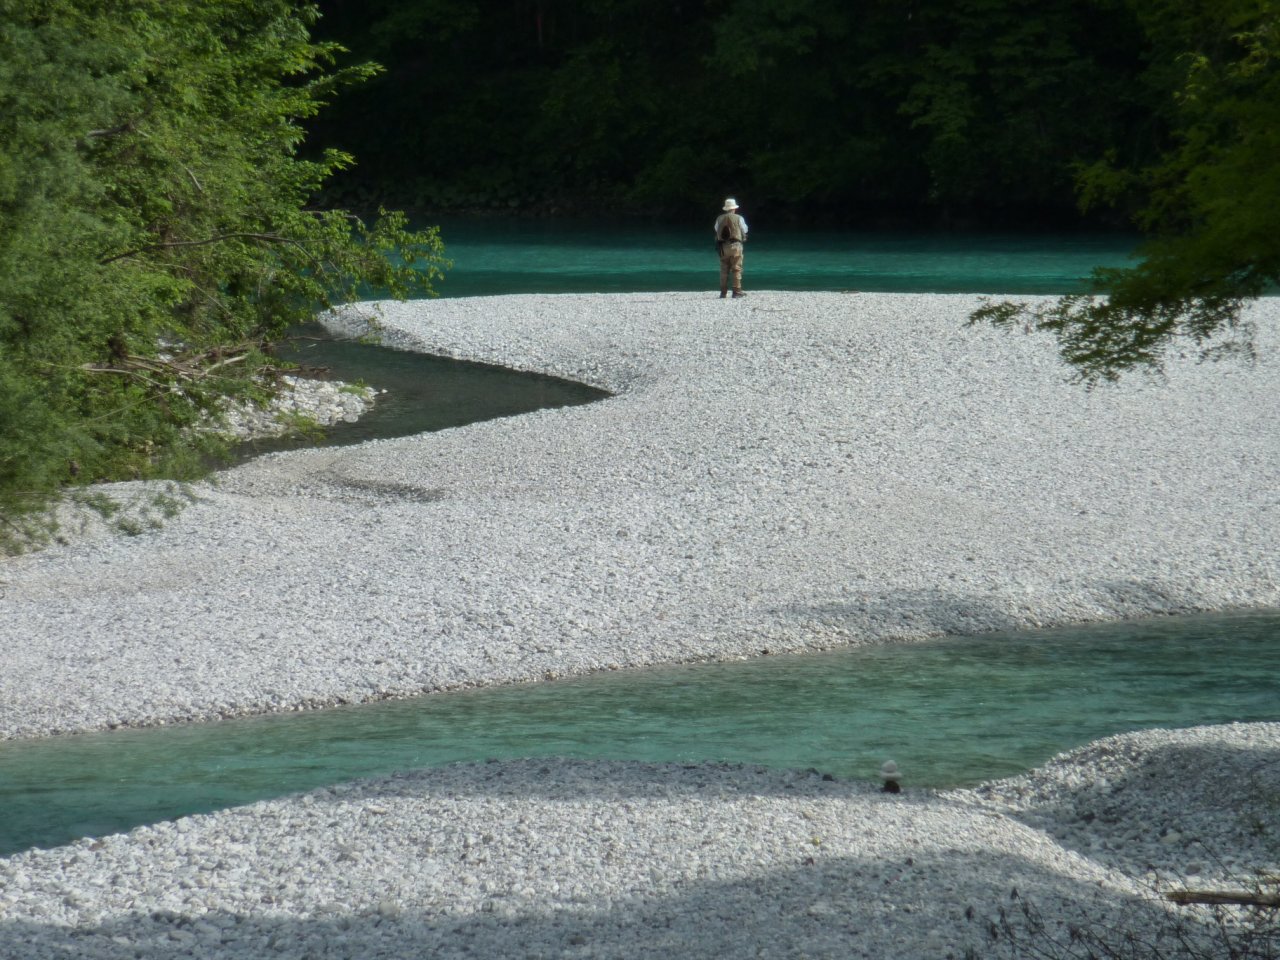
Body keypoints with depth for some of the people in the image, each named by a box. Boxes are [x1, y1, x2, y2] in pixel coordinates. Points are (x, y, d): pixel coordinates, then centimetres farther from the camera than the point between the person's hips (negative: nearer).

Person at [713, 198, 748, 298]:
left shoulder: (719, 219, 4)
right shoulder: (739, 218, -3)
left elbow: (716, 231, 8)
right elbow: (744, 231, 3)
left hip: (723, 246, 3)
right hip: (736, 245, -3)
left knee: (724, 270, 7)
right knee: (737, 269, 0)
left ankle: (723, 292, 5)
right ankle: (737, 291, -4)